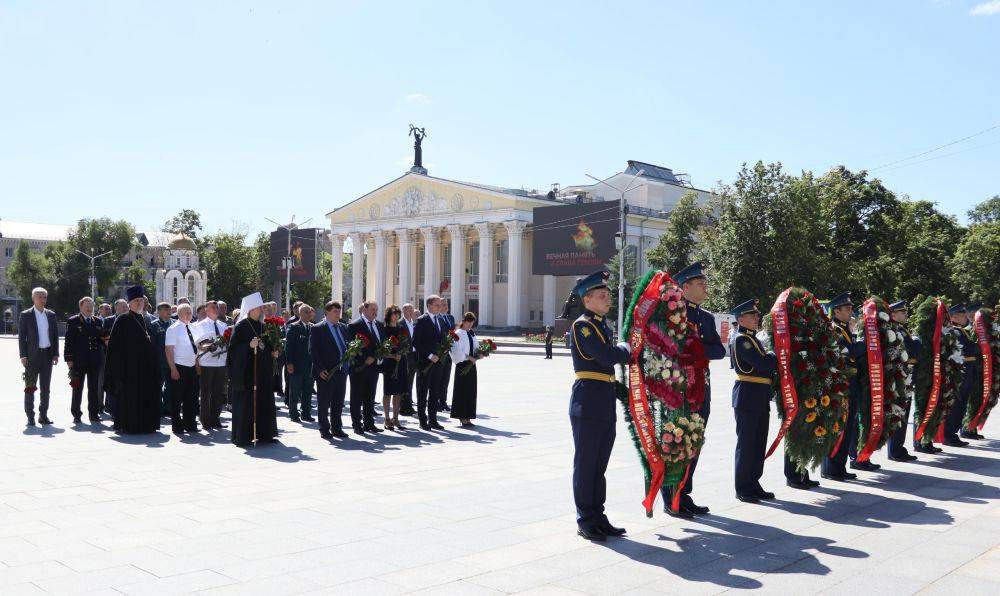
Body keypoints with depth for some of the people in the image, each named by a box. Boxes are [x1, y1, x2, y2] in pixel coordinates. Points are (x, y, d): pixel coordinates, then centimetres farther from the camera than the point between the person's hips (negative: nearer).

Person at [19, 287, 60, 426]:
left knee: (45, 388, 8)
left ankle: (43, 415, 15)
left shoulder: (51, 315, 9)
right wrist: (23, 356, -11)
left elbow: (55, 335, 11)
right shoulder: (25, 315, -2)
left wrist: (56, 354, 3)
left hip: (47, 355, 4)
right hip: (32, 356, -4)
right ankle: (30, 417, 6)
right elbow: (21, 337, -4)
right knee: (30, 388, 2)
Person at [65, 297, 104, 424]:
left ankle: (94, 414, 14)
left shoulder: (97, 321, 11)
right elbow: (69, 341, -4)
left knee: (94, 388, 7)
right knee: (77, 389, 4)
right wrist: (69, 359, -9)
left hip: (94, 361, 3)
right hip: (78, 361, -3)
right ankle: (76, 415, 11)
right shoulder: (73, 321, -1)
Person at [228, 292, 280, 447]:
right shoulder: (241, 326, -8)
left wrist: (273, 352, 5)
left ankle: (263, 434, 18)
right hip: (246, 371, -7)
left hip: (263, 372, 7)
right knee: (246, 403, -4)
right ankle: (244, 437, 2)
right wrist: (249, 346, -25)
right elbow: (234, 347, -12)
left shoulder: (262, 326, 13)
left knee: (264, 402, 9)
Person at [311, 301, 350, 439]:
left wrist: (346, 365, 2)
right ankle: (324, 430, 12)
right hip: (326, 373, -6)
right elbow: (313, 351, -9)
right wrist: (320, 369, -15)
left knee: (338, 403, 12)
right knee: (324, 403, 3)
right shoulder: (317, 329, -5)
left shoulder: (343, 328, 14)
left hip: (341, 371, 6)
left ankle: (337, 428, 22)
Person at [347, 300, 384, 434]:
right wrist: (365, 360, -16)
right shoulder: (354, 326, -9)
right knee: (357, 398, 3)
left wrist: (374, 357, -1)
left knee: (370, 398, 12)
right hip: (359, 367, -6)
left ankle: (369, 424, 19)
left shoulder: (379, 325, 12)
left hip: (374, 366, 6)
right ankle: (357, 425, 9)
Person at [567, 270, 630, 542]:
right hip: (588, 401, -8)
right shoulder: (582, 325, -11)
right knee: (586, 463, 1)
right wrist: (628, 347, -4)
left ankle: (598, 517, 22)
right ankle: (585, 520, 10)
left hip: (605, 403, 8)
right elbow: (608, 356, -20)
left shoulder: (601, 325, 16)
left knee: (599, 464, 13)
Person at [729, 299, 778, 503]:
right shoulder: (741, 339, -12)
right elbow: (763, 364, -19)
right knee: (746, 443, -2)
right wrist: (777, 357, -3)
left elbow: (767, 365, 15)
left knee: (759, 442, 13)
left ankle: (753, 484, 22)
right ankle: (743, 489, 6)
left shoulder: (752, 339, 18)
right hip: (747, 396, -9)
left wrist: (772, 359, -4)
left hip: (761, 398, 9)